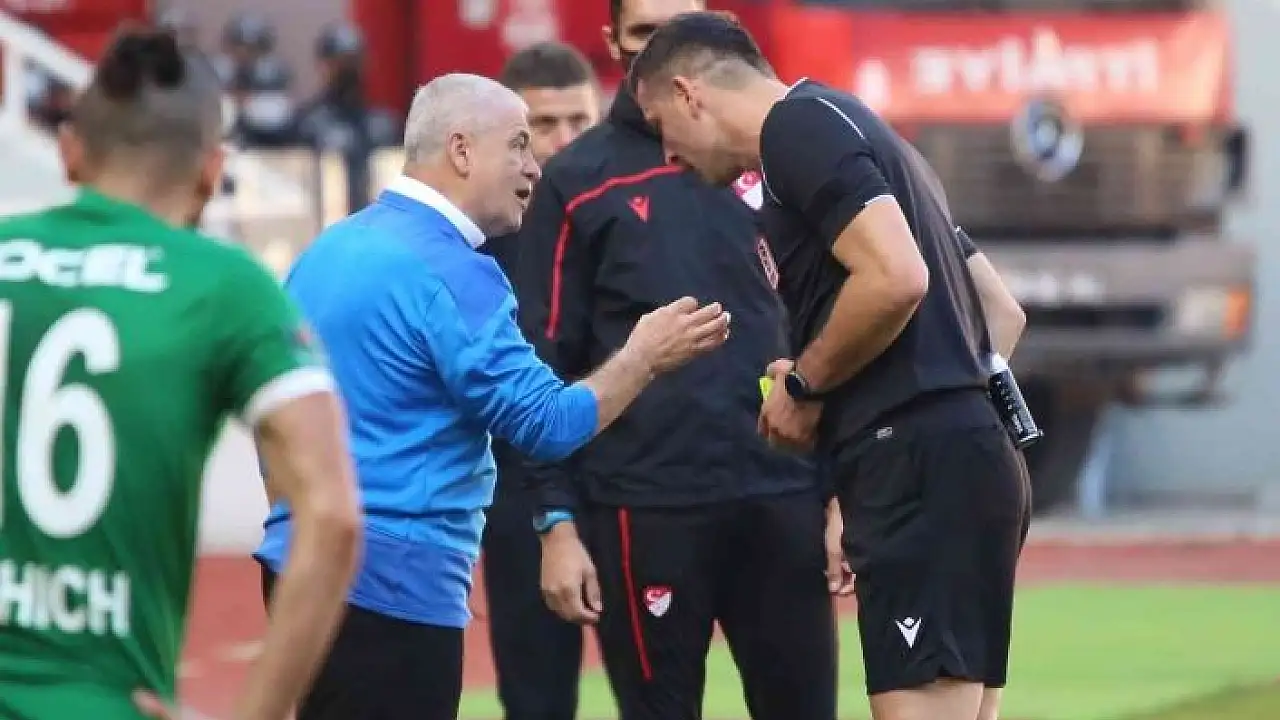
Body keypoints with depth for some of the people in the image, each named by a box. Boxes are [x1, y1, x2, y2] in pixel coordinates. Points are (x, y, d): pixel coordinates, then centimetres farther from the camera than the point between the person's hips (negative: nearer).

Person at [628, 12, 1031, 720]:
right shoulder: (847, 128, 24)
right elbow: (1002, 313, 26)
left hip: (919, 469, -10)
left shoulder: (801, 126, -5)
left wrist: (805, 384, -7)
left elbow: (895, 278, -21)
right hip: (969, 455, 10)